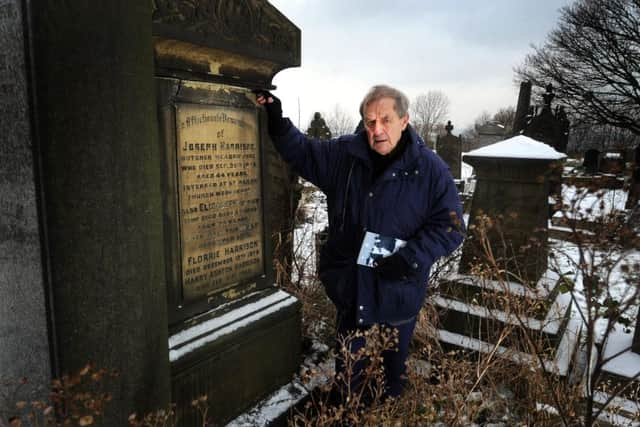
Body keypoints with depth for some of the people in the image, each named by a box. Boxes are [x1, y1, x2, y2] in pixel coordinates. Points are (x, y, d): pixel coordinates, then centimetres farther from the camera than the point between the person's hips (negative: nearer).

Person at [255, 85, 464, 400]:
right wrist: (277, 122, -6)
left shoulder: (430, 169, -14)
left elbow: (449, 227, -12)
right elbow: (304, 153, 8)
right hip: (349, 283, 3)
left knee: (395, 360, 24)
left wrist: (411, 258, -24)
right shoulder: (344, 153, -6)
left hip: (399, 287, -2)